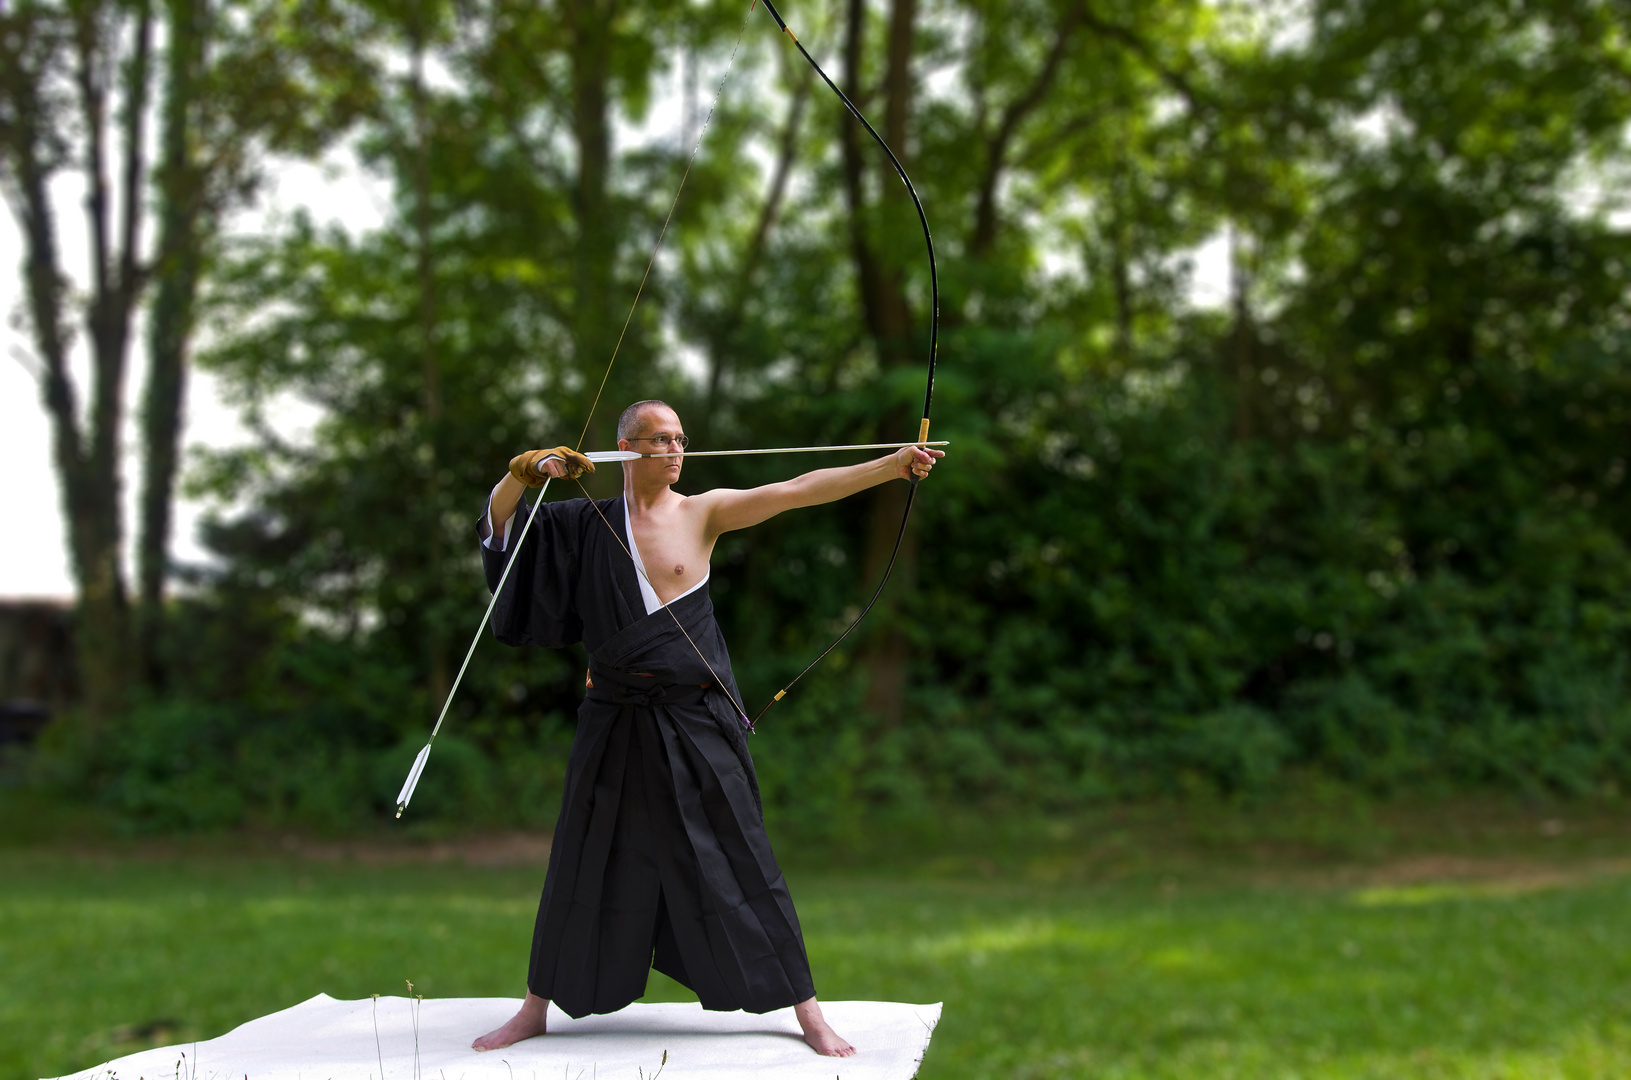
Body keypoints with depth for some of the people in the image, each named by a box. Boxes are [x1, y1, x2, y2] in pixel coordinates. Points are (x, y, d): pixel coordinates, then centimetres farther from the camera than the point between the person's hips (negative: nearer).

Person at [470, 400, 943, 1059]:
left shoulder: (703, 512, 0)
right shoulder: (589, 524, 6)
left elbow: (800, 489, -9)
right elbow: (499, 522, 7)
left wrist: (894, 464, -18)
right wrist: (526, 471, -12)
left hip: (696, 726, -2)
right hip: (616, 725, 2)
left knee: (738, 861, -1)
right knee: (583, 866, 11)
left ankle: (807, 1010, 7)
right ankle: (536, 1009, 25)